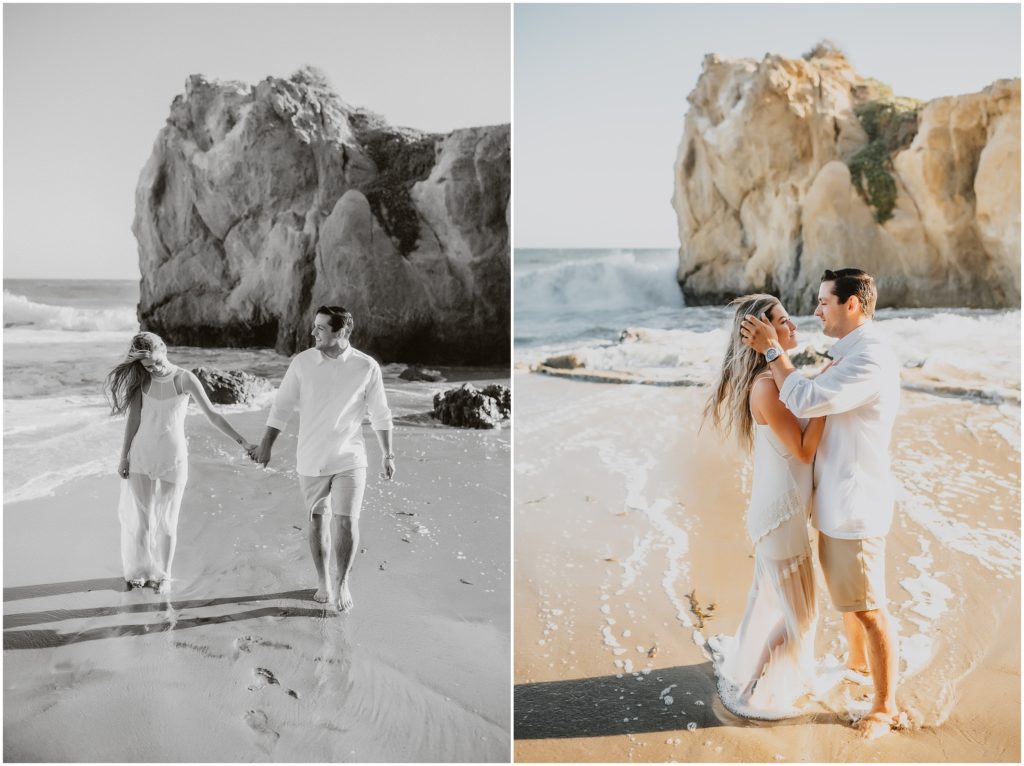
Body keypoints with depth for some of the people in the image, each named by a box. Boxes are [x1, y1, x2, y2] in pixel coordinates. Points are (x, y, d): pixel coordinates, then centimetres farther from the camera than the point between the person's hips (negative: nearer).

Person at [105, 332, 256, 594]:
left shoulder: (185, 379, -10)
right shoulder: (141, 380, 0)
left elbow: (212, 415, -12)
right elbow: (134, 419, 4)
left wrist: (242, 442, -18)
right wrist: (124, 457, 5)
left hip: (172, 458, -3)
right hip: (141, 455, 3)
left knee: (166, 520, 5)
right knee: (139, 518, 7)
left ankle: (163, 574, 22)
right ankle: (139, 570, 27)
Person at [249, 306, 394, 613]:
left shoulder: (367, 367, -9)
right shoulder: (302, 362, -6)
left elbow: (380, 414, 1)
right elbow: (282, 406, 3)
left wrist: (387, 455, 4)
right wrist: (266, 445, 5)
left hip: (349, 460, -1)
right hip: (311, 460, 2)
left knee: (346, 522, -8)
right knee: (318, 522, 11)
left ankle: (342, 582, 16)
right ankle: (323, 581, 30)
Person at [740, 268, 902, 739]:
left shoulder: (872, 360, -25)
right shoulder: (849, 354, 9)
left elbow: (805, 401, -30)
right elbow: (814, 402, 8)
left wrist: (772, 351, -21)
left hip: (855, 505, -10)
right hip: (835, 500, 10)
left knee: (868, 608, 3)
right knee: (845, 595, 27)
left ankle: (885, 706, 18)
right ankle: (856, 660, 49)